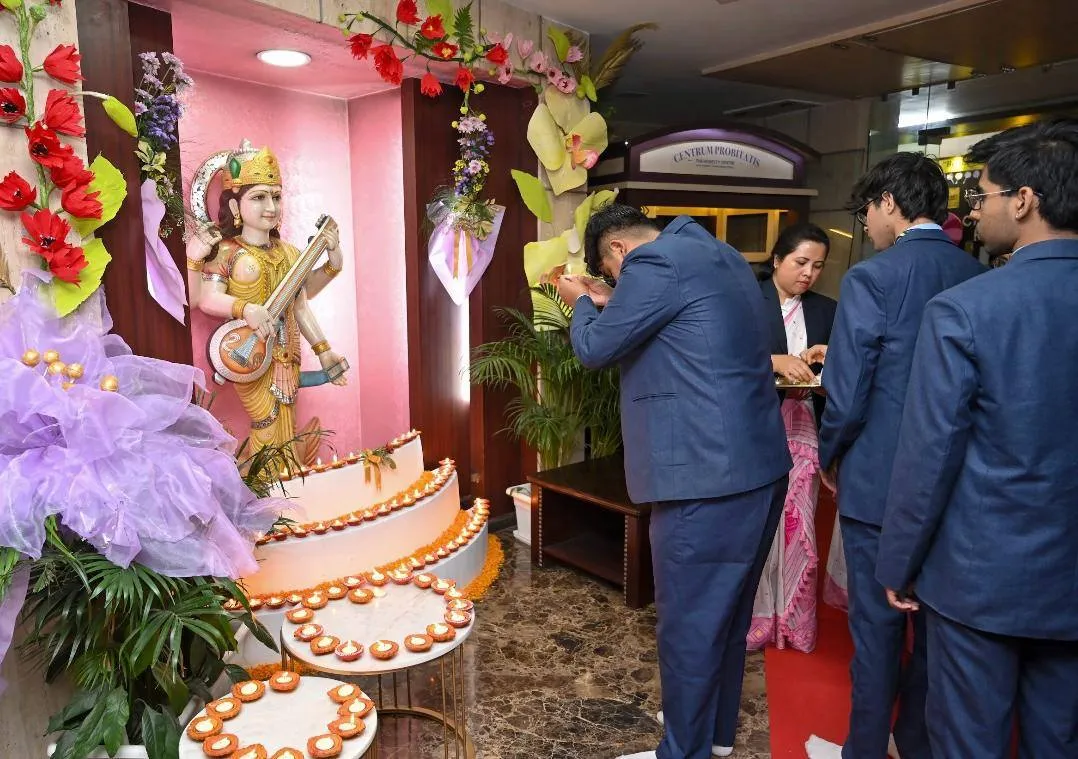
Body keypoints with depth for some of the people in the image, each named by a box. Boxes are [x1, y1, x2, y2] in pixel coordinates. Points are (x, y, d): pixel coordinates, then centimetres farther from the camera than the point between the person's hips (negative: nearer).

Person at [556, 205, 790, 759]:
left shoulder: (655, 263, -12)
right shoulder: (721, 257, 16)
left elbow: (594, 349, -7)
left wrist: (581, 302, 12)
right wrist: (611, 304, 22)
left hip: (707, 478, -10)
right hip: (759, 465, 10)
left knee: (687, 622, 5)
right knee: (727, 611, 23)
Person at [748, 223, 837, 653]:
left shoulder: (826, 310, 12)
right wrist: (777, 362, -26)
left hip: (801, 428, 3)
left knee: (798, 526, 6)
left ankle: (793, 620, 20)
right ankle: (753, 619, 17)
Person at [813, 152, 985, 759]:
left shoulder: (872, 278, -16)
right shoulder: (982, 277, 0)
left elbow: (846, 395, -16)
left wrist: (831, 458, 2)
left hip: (880, 481, -5)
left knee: (878, 626, 9)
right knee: (937, 628, 19)